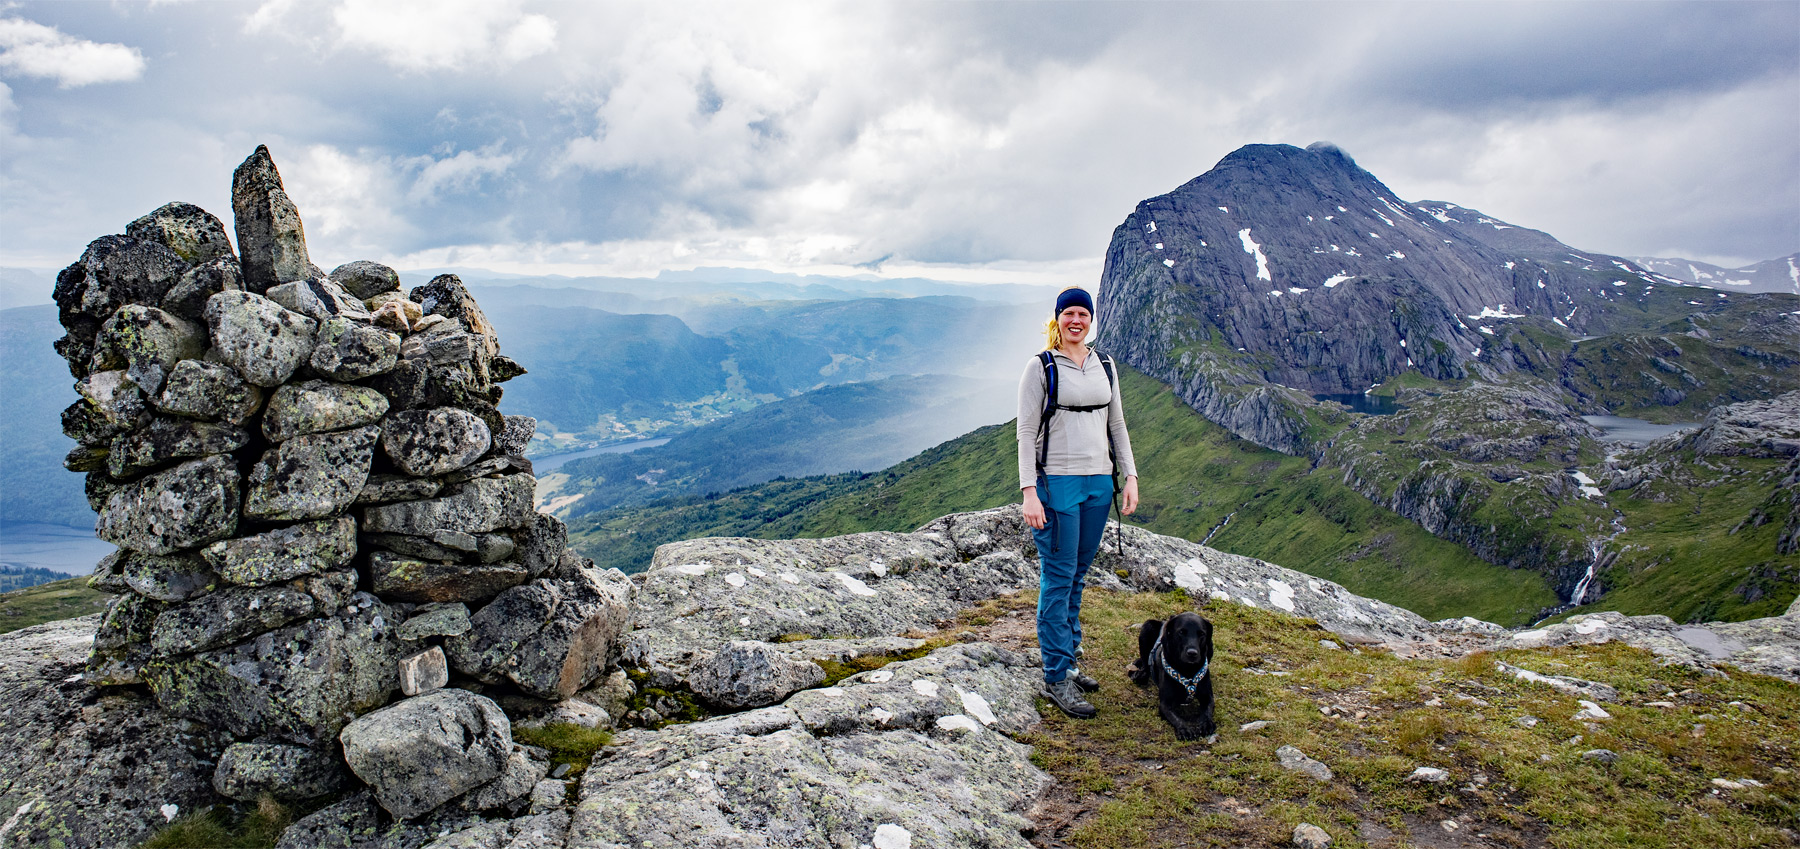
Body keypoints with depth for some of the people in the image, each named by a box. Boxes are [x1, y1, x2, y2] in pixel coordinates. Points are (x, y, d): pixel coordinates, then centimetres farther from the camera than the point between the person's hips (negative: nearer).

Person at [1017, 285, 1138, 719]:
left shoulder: (1104, 365, 12)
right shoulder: (1041, 367, -5)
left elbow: (1117, 425, 16)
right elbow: (1026, 433, -8)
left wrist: (1130, 476, 8)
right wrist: (1029, 492, -16)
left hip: (1098, 483, 6)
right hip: (1057, 483, -5)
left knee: (1077, 575, 12)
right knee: (1058, 578, -4)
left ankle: (1067, 661, 24)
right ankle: (1056, 679, 2)